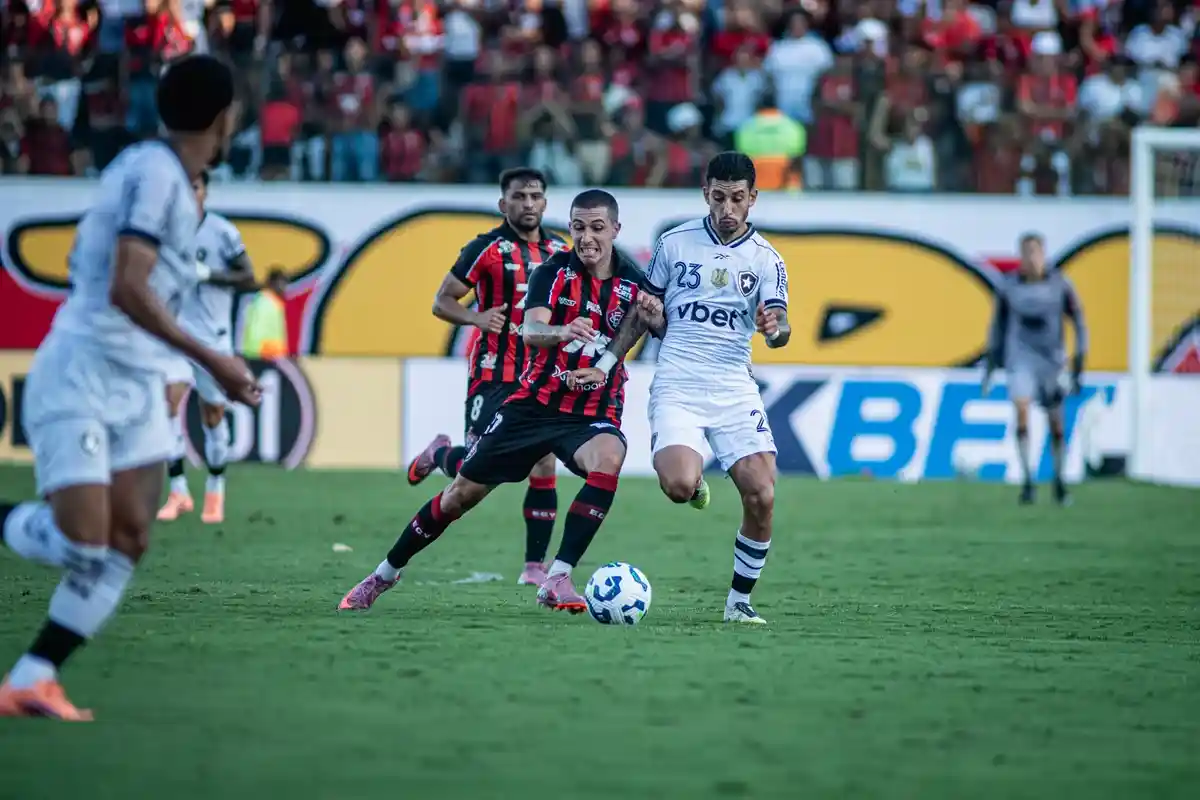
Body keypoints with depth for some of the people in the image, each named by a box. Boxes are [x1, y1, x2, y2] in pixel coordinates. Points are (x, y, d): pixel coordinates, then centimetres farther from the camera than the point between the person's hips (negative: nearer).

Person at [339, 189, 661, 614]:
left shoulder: (633, 283, -6)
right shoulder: (554, 271, -9)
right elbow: (531, 330, -26)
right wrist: (562, 331, -47)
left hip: (593, 414, 0)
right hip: (533, 402, 0)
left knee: (609, 459, -35)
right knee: (462, 493, 5)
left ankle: (557, 579, -29)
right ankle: (385, 574, 26)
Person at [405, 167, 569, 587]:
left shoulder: (560, 251, 9)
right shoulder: (487, 249, -6)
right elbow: (441, 302, -3)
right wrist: (477, 317, -20)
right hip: (494, 375, -4)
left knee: (544, 467, -2)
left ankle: (535, 566, 5)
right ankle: (439, 454, 26)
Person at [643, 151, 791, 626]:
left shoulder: (766, 259, 4)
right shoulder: (675, 243, 4)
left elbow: (778, 325, -8)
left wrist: (776, 329, -31)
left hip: (735, 390, 1)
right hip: (677, 387, -1)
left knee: (762, 498, -12)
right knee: (679, 487, -26)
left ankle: (739, 601, 7)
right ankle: (696, 485, 14)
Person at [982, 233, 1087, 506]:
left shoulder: (1060, 286, -5)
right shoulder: (1008, 289, -1)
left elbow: (1079, 324, 0)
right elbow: (998, 328, 10)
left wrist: (1078, 366, -5)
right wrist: (990, 366, 10)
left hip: (1052, 360, 0)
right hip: (1021, 360, 0)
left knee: (1056, 423, 7)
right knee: (1021, 411, -21)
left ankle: (1059, 481, 25)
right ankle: (1027, 479, -18)